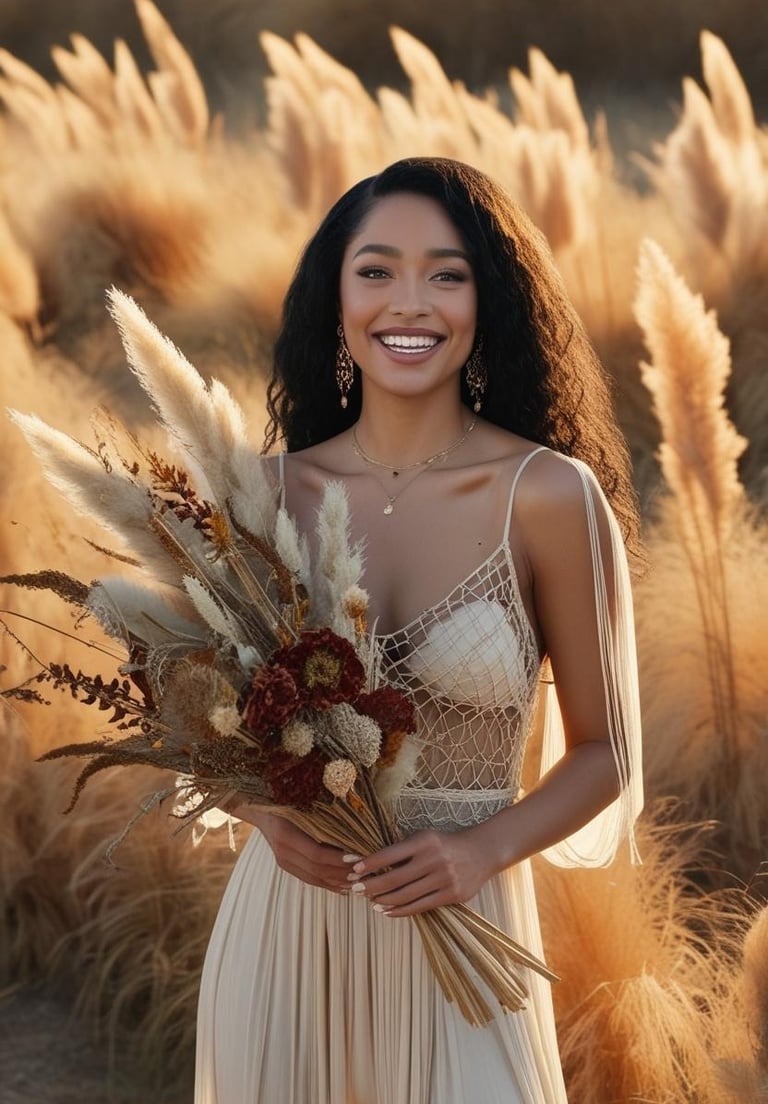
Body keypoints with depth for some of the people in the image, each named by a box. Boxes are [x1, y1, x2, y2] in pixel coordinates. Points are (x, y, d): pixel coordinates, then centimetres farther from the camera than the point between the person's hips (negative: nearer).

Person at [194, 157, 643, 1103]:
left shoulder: (550, 496, -9)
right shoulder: (273, 491, -2)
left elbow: (602, 754, -1)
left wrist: (484, 850, -17)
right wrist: (269, 814, -10)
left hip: (458, 926, -2)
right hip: (282, 918, 2)